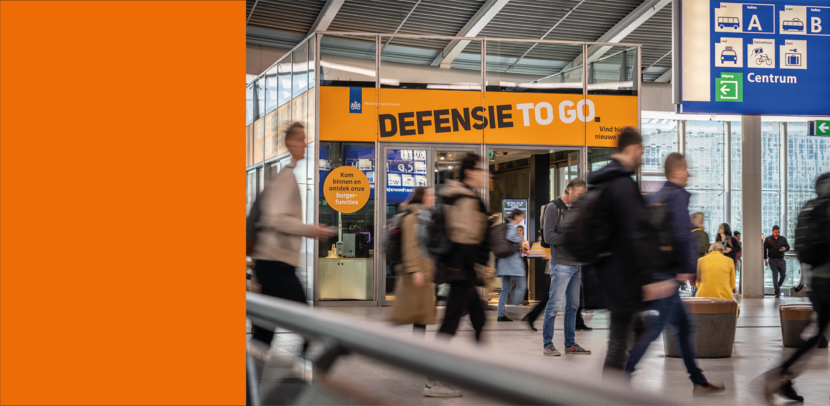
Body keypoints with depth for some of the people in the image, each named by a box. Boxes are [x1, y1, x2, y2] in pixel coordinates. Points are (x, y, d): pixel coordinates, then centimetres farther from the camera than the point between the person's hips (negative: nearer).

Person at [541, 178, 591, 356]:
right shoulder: (553, 208, -6)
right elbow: (549, 236, -13)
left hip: (576, 264, 8)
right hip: (560, 264, -8)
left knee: (572, 306, 9)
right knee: (555, 304, -8)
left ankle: (570, 344, 15)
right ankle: (547, 345, -3)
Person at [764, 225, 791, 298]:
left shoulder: (783, 239, 10)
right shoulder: (768, 239, 3)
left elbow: (788, 247, 12)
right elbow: (764, 249, 3)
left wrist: (785, 248, -13)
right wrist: (765, 259, -3)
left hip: (781, 260, 3)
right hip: (772, 260, -3)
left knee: (783, 275, 3)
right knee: (775, 275, -6)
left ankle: (778, 287, 28)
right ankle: (777, 292, -5)